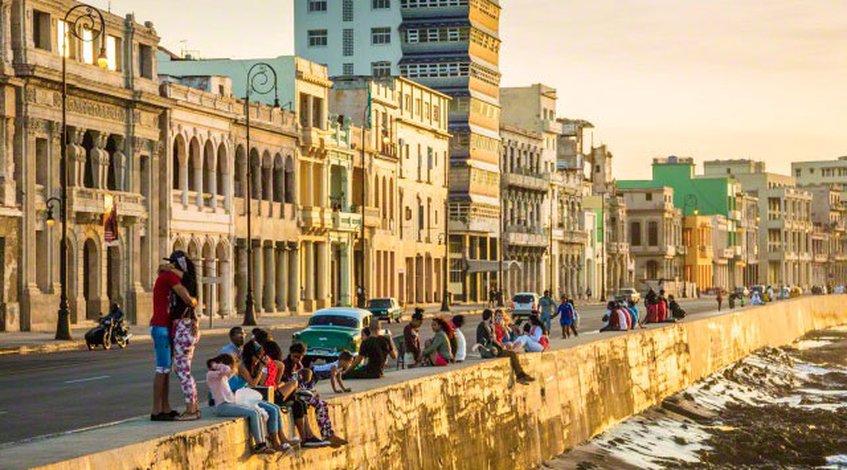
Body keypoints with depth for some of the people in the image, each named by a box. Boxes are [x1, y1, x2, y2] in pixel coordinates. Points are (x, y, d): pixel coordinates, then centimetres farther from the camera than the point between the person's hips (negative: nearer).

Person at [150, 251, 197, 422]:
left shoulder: (166, 276, 18)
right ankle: (156, 411, -9)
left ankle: (165, 408, 16)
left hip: (164, 326, 10)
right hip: (161, 327, -10)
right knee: (162, 369, -9)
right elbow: (187, 299, -17)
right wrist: (194, 301, 2)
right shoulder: (171, 276, -14)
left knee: (166, 369, 12)